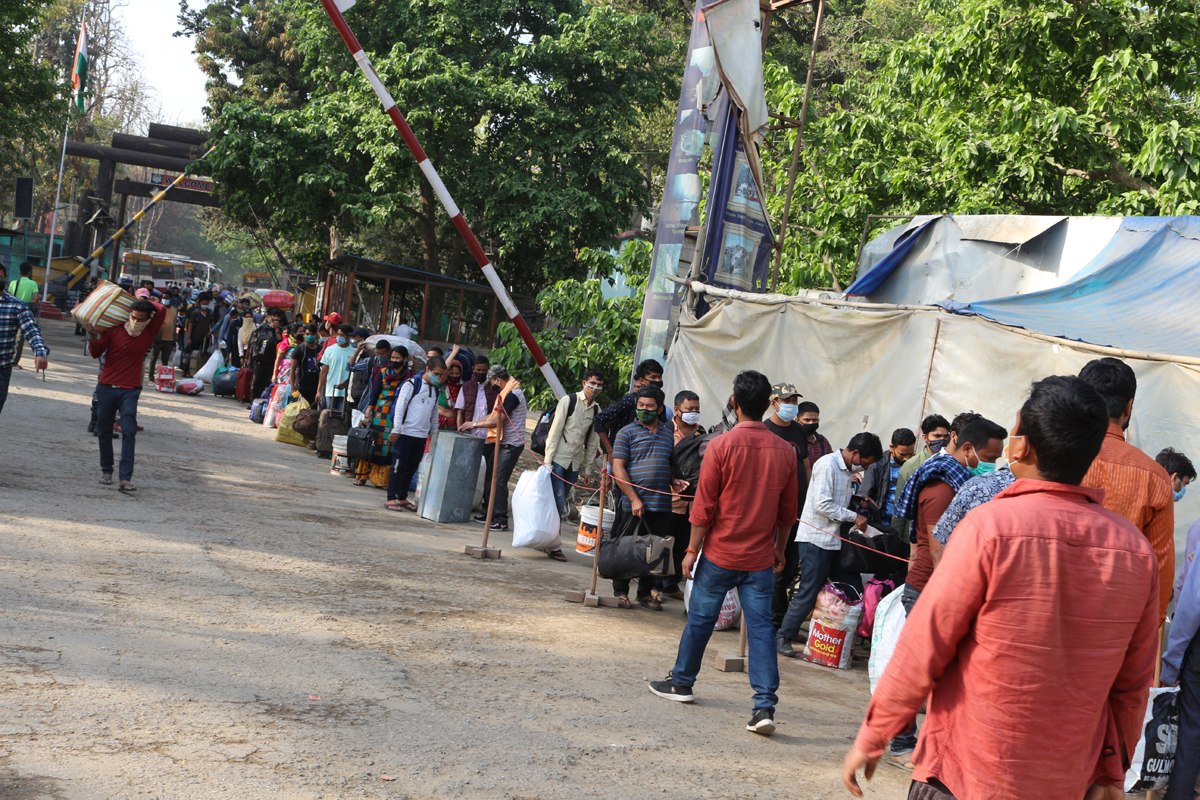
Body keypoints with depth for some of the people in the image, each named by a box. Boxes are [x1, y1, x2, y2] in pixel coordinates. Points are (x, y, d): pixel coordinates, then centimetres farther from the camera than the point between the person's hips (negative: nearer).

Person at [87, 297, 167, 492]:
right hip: (107, 387, 1)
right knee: (104, 431, 8)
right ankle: (106, 471, 26)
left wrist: (143, 301, 6)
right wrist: (93, 337, -16)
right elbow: (96, 353, 1)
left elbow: (161, 311, -7)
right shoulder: (114, 331, 1)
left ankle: (125, 478, -18)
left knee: (129, 432, -14)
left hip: (130, 390, -1)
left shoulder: (148, 334, 1)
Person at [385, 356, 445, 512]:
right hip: (405, 433, -6)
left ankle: (402, 498, 16)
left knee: (411, 468, 9)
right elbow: (400, 406, -9)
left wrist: (434, 434, 19)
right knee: (399, 467, -4)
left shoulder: (435, 390, 16)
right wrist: (396, 429, -14)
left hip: (421, 436, 6)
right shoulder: (412, 384, -5)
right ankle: (391, 499, 0)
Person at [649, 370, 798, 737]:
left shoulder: (721, 446, -11)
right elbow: (787, 511, 8)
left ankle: (681, 683, 30)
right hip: (761, 557, 2)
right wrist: (779, 550, 21)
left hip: (721, 553, -2)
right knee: (760, 627, 2)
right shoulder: (784, 451, 0)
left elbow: (704, 506, -9)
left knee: (700, 619, 13)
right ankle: (765, 707, -5)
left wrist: (693, 549, 0)